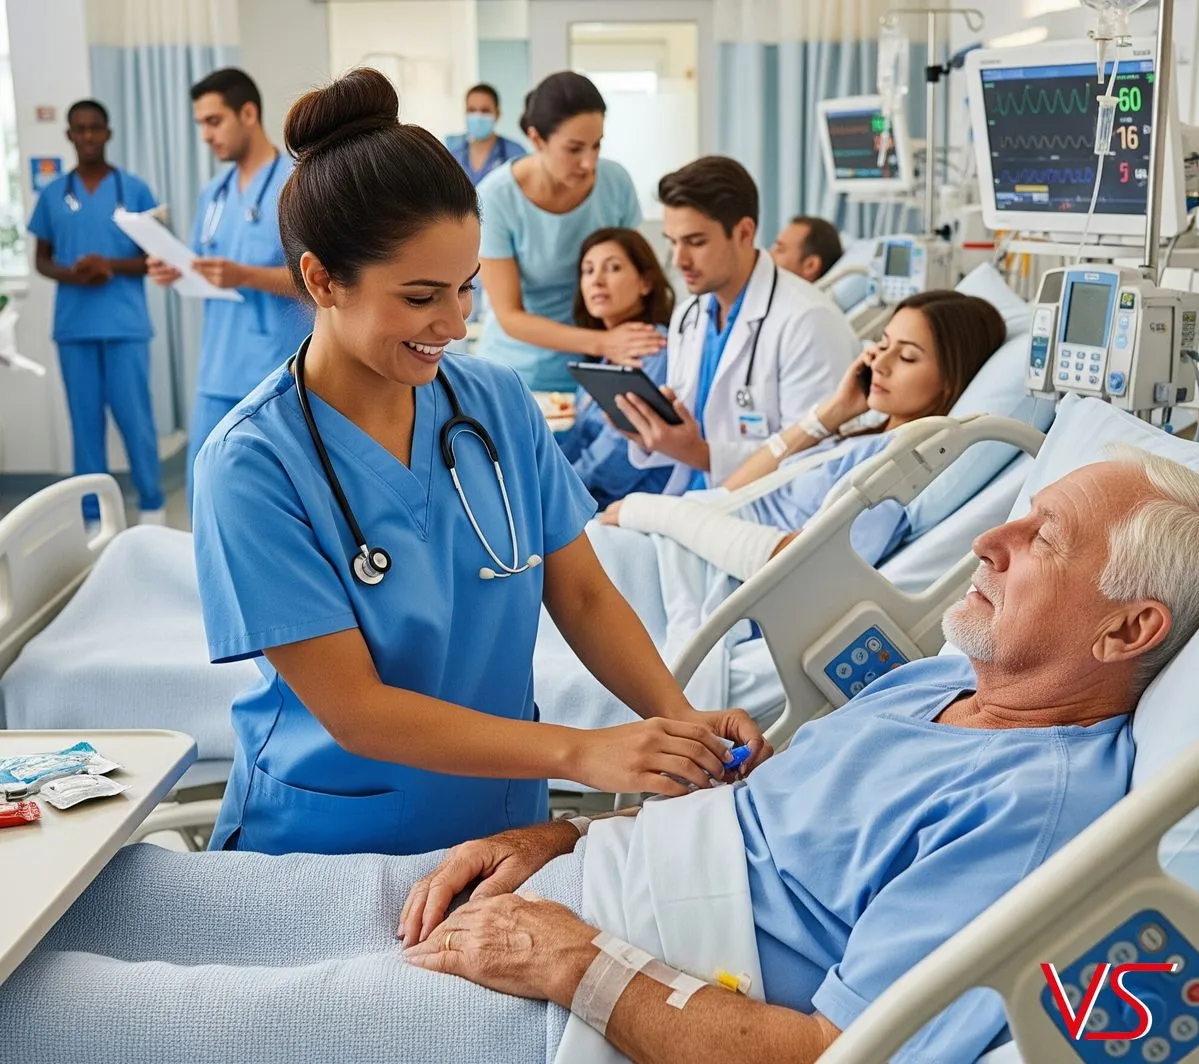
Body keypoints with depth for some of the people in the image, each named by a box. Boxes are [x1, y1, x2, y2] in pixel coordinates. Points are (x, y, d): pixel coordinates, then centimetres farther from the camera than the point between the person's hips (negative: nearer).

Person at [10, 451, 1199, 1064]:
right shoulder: (943, 678, 11)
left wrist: (581, 965, -19)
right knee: (107, 890, 8)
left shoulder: (1037, 809, -19)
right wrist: (555, 837, 5)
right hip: (557, 890, 9)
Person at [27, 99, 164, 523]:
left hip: (126, 325, -2)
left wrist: (111, 266, -14)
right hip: (74, 327, 2)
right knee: (85, 421, 6)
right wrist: (69, 274, -8)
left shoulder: (134, 189, 2)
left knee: (135, 417, 0)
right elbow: (42, 259, 13)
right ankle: (92, 513, 14)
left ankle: (151, 505, 14)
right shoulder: (53, 194, 8)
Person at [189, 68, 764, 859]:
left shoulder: (502, 406, -5)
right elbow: (354, 710, -20)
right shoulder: (254, 464, -18)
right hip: (330, 850, -1)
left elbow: (583, 594, -1)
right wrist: (578, 752, -28)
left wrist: (681, 721, -18)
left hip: (506, 830, 2)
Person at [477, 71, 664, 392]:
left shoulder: (616, 182, -12)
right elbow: (510, 317, -19)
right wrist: (602, 343, -30)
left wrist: (628, 344, -17)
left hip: (595, 368, 2)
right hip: (519, 373, -2)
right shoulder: (496, 198, -19)